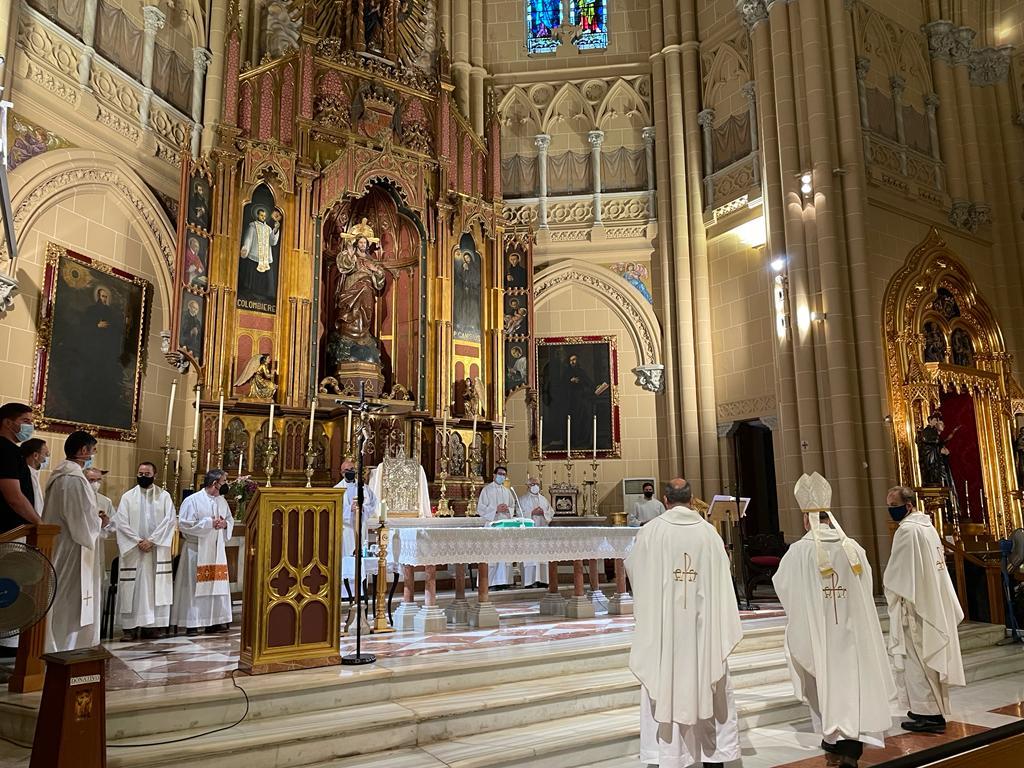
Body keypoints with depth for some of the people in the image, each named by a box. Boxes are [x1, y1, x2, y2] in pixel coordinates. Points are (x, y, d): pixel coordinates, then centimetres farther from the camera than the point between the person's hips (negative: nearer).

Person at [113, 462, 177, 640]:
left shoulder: (164, 496, 6)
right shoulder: (128, 496, 6)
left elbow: (169, 520, -3)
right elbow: (121, 522, -1)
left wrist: (151, 540, -12)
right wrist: (138, 541, -12)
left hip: (157, 550, 0)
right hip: (132, 550, 0)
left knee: (155, 587, 0)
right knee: (132, 587, -2)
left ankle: (151, 625, 4)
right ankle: (131, 627, 2)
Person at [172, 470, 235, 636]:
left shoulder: (222, 501, 10)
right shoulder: (193, 500, -8)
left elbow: (231, 521, 17)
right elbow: (184, 524, -14)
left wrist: (224, 524, -6)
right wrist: (209, 523, -16)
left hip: (216, 550, 6)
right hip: (197, 550, -6)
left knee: (216, 584, 5)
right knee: (194, 586, -2)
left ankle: (214, 621, 13)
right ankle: (191, 623, 5)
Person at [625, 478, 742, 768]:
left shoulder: (650, 531, -8)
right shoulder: (709, 531, -4)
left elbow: (632, 567, 7)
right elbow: (721, 577, 0)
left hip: (663, 626, -2)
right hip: (703, 624, 2)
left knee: (664, 688, 7)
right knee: (708, 687, 15)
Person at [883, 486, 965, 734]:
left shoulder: (907, 530, -19)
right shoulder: (928, 526, 10)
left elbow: (896, 574, -17)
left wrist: (890, 593, 0)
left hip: (914, 605, -9)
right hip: (935, 604, 9)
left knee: (917, 660, -2)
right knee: (930, 658, 16)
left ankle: (928, 714, 3)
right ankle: (935, 709, 24)